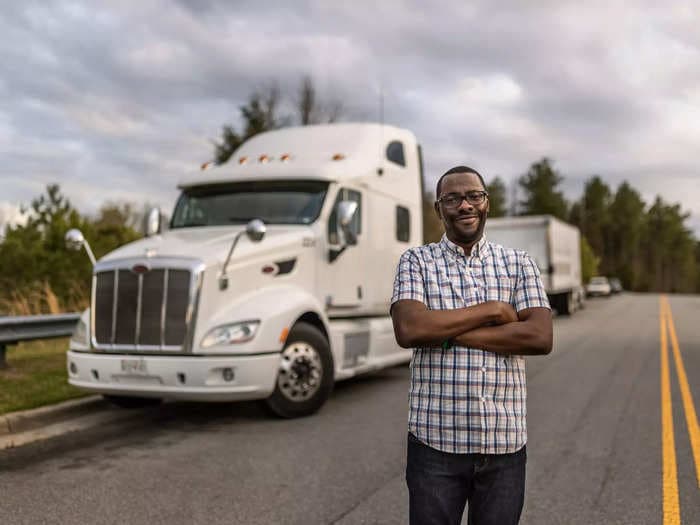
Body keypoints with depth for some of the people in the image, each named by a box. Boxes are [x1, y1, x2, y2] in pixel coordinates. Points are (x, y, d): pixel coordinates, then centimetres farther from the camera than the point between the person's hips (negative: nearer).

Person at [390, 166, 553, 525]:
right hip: (435, 442, -1)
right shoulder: (416, 262, 3)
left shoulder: (519, 264, 7)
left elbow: (540, 337, -8)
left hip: (505, 443, 2)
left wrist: (446, 332, -12)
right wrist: (493, 310, -11)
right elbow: (408, 329, -15)